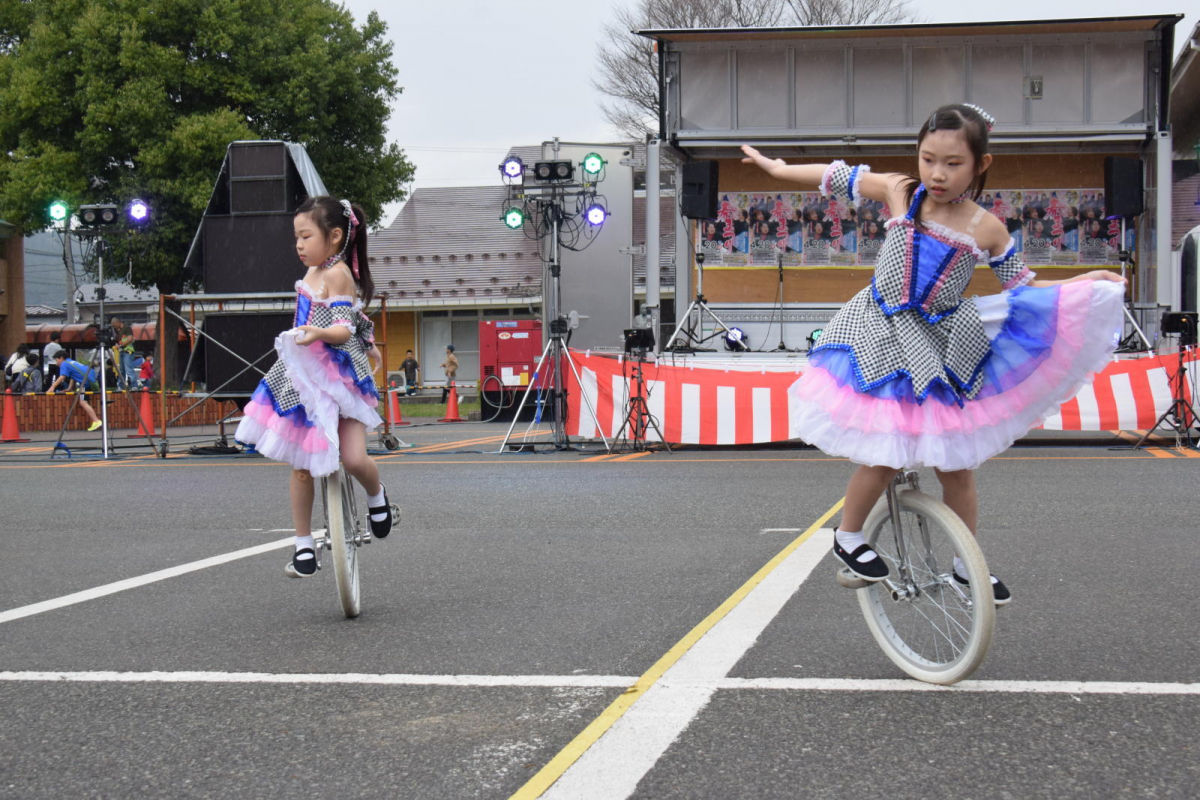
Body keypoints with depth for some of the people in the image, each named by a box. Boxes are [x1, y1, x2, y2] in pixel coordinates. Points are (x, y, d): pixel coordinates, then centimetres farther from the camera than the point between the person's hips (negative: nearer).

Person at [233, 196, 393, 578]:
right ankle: (304, 544, 11)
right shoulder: (316, 272, 12)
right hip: (304, 377, 8)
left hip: (340, 377, -7)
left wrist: (318, 332, -42)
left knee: (353, 458, -20)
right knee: (301, 465, 2)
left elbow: (344, 327, -23)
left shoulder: (337, 274, -13)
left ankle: (376, 496, 14)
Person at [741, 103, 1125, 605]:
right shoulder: (900, 193, -5)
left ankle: (967, 564, 25)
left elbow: (1023, 289, 6)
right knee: (886, 457, -10)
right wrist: (775, 167, 14)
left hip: (944, 347, 2)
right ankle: (848, 536, 16)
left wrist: (1089, 283, -3)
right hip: (882, 339, -2)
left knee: (956, 463, 7)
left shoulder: (986, 229, -3)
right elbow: (840, 178, 7)